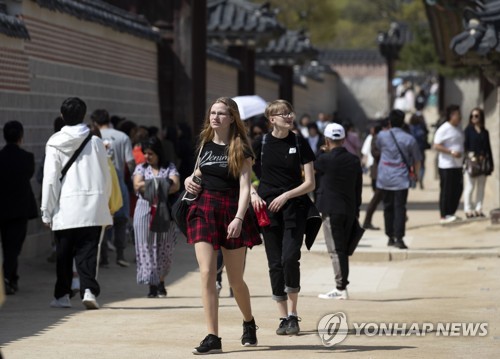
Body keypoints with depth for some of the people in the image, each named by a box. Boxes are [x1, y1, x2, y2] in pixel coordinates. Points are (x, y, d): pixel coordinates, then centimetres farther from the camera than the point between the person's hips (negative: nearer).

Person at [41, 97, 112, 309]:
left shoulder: (55, 145, 0)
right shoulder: (95, 142, 3)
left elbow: (49, 179, -2)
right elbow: (106, 176, 6)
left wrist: (46, 211, 2)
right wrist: (104, 202, 18)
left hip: (65, 208, 0)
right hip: (93, 207, 0)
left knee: (64, 253, 11)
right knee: (87, 252, -1)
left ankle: (62, 295, 19)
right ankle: (89, 290, -18)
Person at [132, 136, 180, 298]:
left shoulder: (169, 168, 9)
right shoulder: (141, 168, 12)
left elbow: (176, 185, -6)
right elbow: (137, 185, -5)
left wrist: (161, 191, -19)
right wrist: (156, 185, -15)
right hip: (145, 210, 0)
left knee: (164, 248, 1)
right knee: (147, 247, -6)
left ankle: (161, 282, 16)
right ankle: (152, 285, -5)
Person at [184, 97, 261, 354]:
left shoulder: (240, 149, -3)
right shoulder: (205, 145, 11)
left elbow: (245, 187, -10)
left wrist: (239, 218, -23)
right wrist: (190, 179, 5)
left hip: (232, 211, -3)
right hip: (204, 210, 3)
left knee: (235, 280, 5)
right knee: (207, 274, -11)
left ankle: (249, 323, 34)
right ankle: (212, 338, -11)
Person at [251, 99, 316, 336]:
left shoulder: (300, 144, 1)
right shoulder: (261, 144, 3)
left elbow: (310, 183, 0)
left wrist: (285, 196, -13)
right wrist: (253, 194, -8)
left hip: (294, 207, -2)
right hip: (268, 209, 2)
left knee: (290, 258, -17)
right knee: (275, 263, 2)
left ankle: (293, 314, -4)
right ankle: (283, 317, 10)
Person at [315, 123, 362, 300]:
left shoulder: (325, 159, -11)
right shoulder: (354, 160, 6)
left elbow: (311, 168, 10)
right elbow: (358, 187, 10)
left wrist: (325, 151, 20)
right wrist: (356, 209, 16)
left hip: (331, 210, -6)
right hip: (349, 210, 6)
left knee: (336, 250, -5)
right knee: (344, 249, 12)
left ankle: (340, 288, -7)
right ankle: (343, 284, 16)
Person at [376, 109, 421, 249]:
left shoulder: (382, 136, 1)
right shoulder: (409, 139, -3)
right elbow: (417, 160, 2)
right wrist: (415, 172, 20)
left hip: (385, 178, 2)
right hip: (401, 178, -2)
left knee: (388, 207, 13)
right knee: (400, 207, -5)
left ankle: (390, 237, 19)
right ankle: (399, 238, -15)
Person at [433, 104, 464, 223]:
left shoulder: (458, 128, 14)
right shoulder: (444, 129, -13)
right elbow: (437, 146, -16)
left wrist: (463, 159, 16)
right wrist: (451, 152, -24)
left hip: (457, 165, 9)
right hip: (447, 165, -9)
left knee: (458, 189, 10)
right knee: (446, 191, -4)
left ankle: (451, 213, 20)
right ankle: (444, 216, 1)